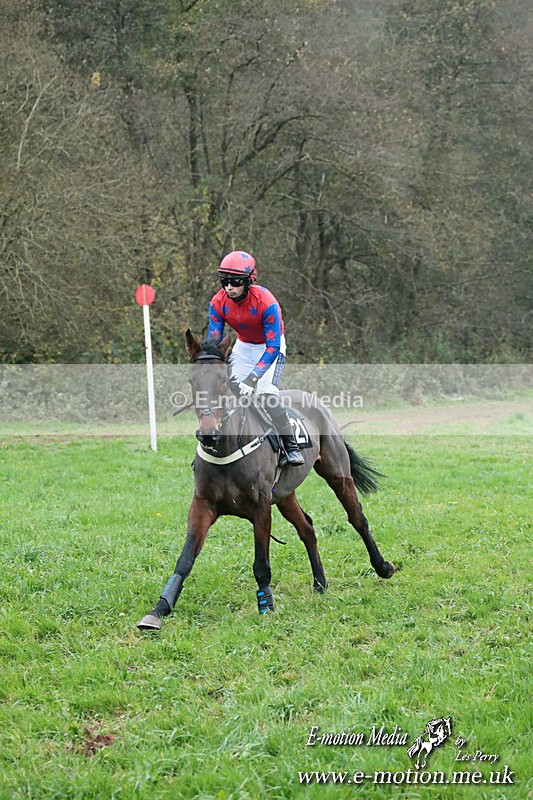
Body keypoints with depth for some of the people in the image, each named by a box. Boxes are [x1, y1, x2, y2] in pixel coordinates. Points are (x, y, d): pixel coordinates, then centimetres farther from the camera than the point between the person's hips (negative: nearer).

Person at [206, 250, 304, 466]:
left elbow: (273, 347, -33)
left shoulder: (266, 302, -34)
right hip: (243, 346, 5)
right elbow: (213, 341, -13)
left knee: (266, 392, -25)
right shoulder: (218, 303, -19)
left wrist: (252, 378, -43)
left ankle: (291, 446, -16)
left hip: (271, 345, -5)